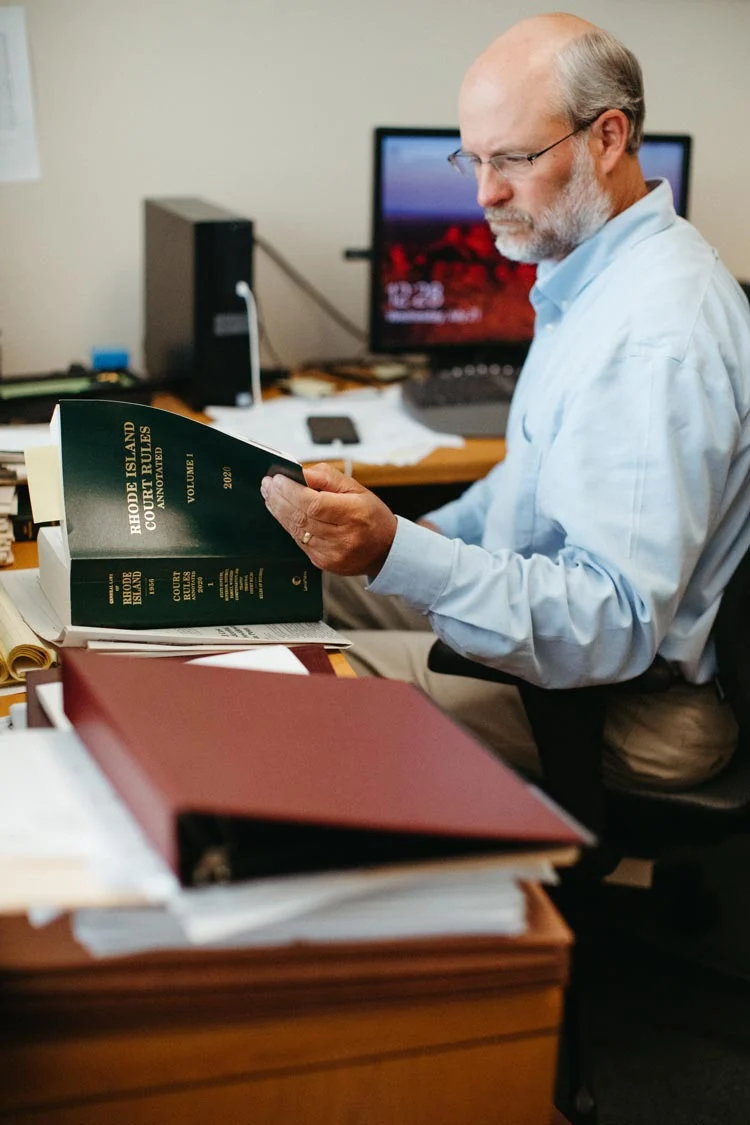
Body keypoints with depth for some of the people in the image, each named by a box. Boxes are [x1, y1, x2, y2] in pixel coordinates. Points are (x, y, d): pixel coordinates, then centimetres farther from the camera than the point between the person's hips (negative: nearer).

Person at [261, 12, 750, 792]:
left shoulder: (656, 334, -29)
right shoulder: (584, 273, 7)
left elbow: (617, 626, -33)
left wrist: (396, 552, -41)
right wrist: (437, 531, 6)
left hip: (628, 698, -10)